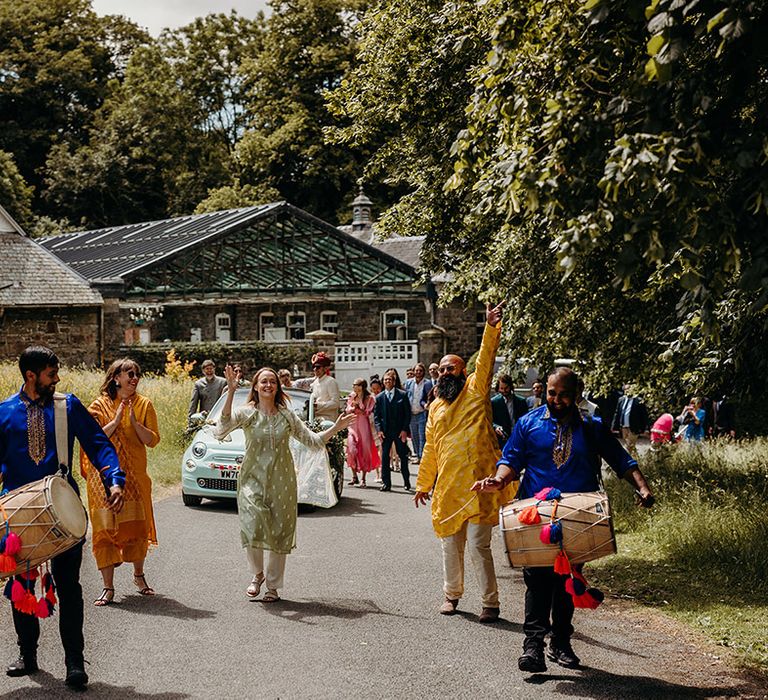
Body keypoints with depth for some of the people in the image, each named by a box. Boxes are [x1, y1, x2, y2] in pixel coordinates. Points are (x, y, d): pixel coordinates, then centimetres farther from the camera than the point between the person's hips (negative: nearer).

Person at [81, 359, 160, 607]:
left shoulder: (144, 405, 4)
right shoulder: (100, 405, -1)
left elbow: (152, 440, -2)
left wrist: (134, 421, -15)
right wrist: (116, 421, -17)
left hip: (135, 476, 2)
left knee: (137, 527, 9)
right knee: (105, 530, -3)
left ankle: (138, 575, 31)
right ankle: (108, 587, 3)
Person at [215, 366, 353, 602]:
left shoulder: (287, 415, 8)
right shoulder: (246, 413, -2)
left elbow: (313, 440, 11)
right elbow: (222, 428, -21)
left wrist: (336, 427, -3)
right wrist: (231, 392, -27)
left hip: (281, 481, 3)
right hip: (252, 479, -2)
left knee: (279, 533, 4)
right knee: (252, 528, -17)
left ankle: (273, 586, 17)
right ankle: (257, 574, 11)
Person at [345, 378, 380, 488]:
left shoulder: (369, 399, -1)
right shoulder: (351, 397, 13)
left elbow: (368, 413, -6)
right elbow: (347, 410, 12)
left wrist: (358, 408, -18)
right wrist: (353, 408, -8)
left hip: (364, 426, -3)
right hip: (353, 426, 3)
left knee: (364, 452, -2)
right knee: (352, 450, -11)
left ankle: (363, 479, 5)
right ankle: (354, 476, 1)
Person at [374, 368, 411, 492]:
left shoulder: (402, 395, 0)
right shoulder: (379, 397, 6)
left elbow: (408, 413, -1)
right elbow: (376, 415, 6)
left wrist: (404, 429, -8)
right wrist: (379, 430, -7)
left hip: (400, 431, -1)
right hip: (385, 432, 2)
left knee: (403, 456, 7)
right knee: (385, 457, -1)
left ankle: (406, 481, 19)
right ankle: (386, 483, 4)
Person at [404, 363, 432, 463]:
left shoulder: (427, 383, -5)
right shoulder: (408, 382, 6)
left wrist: (425, 404, -20)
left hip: (422, 414, -5)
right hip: (411, 414, 5)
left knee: (422, 437, -6)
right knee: (414, 436, 12)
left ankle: (422, 456, -2)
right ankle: (417, 456, 22)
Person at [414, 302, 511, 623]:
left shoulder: (475, 391, 3)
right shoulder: (436, 407, 17)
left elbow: (485, 360, -13)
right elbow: (430, 449, 22)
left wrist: (491, 328, -27)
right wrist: (423, 484, 23)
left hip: (476, 483, -5)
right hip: (447, 487, 5)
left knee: (478, 545, -5)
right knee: (450, 545, 14)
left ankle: (490, 603, 5)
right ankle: (451, 594, 31)